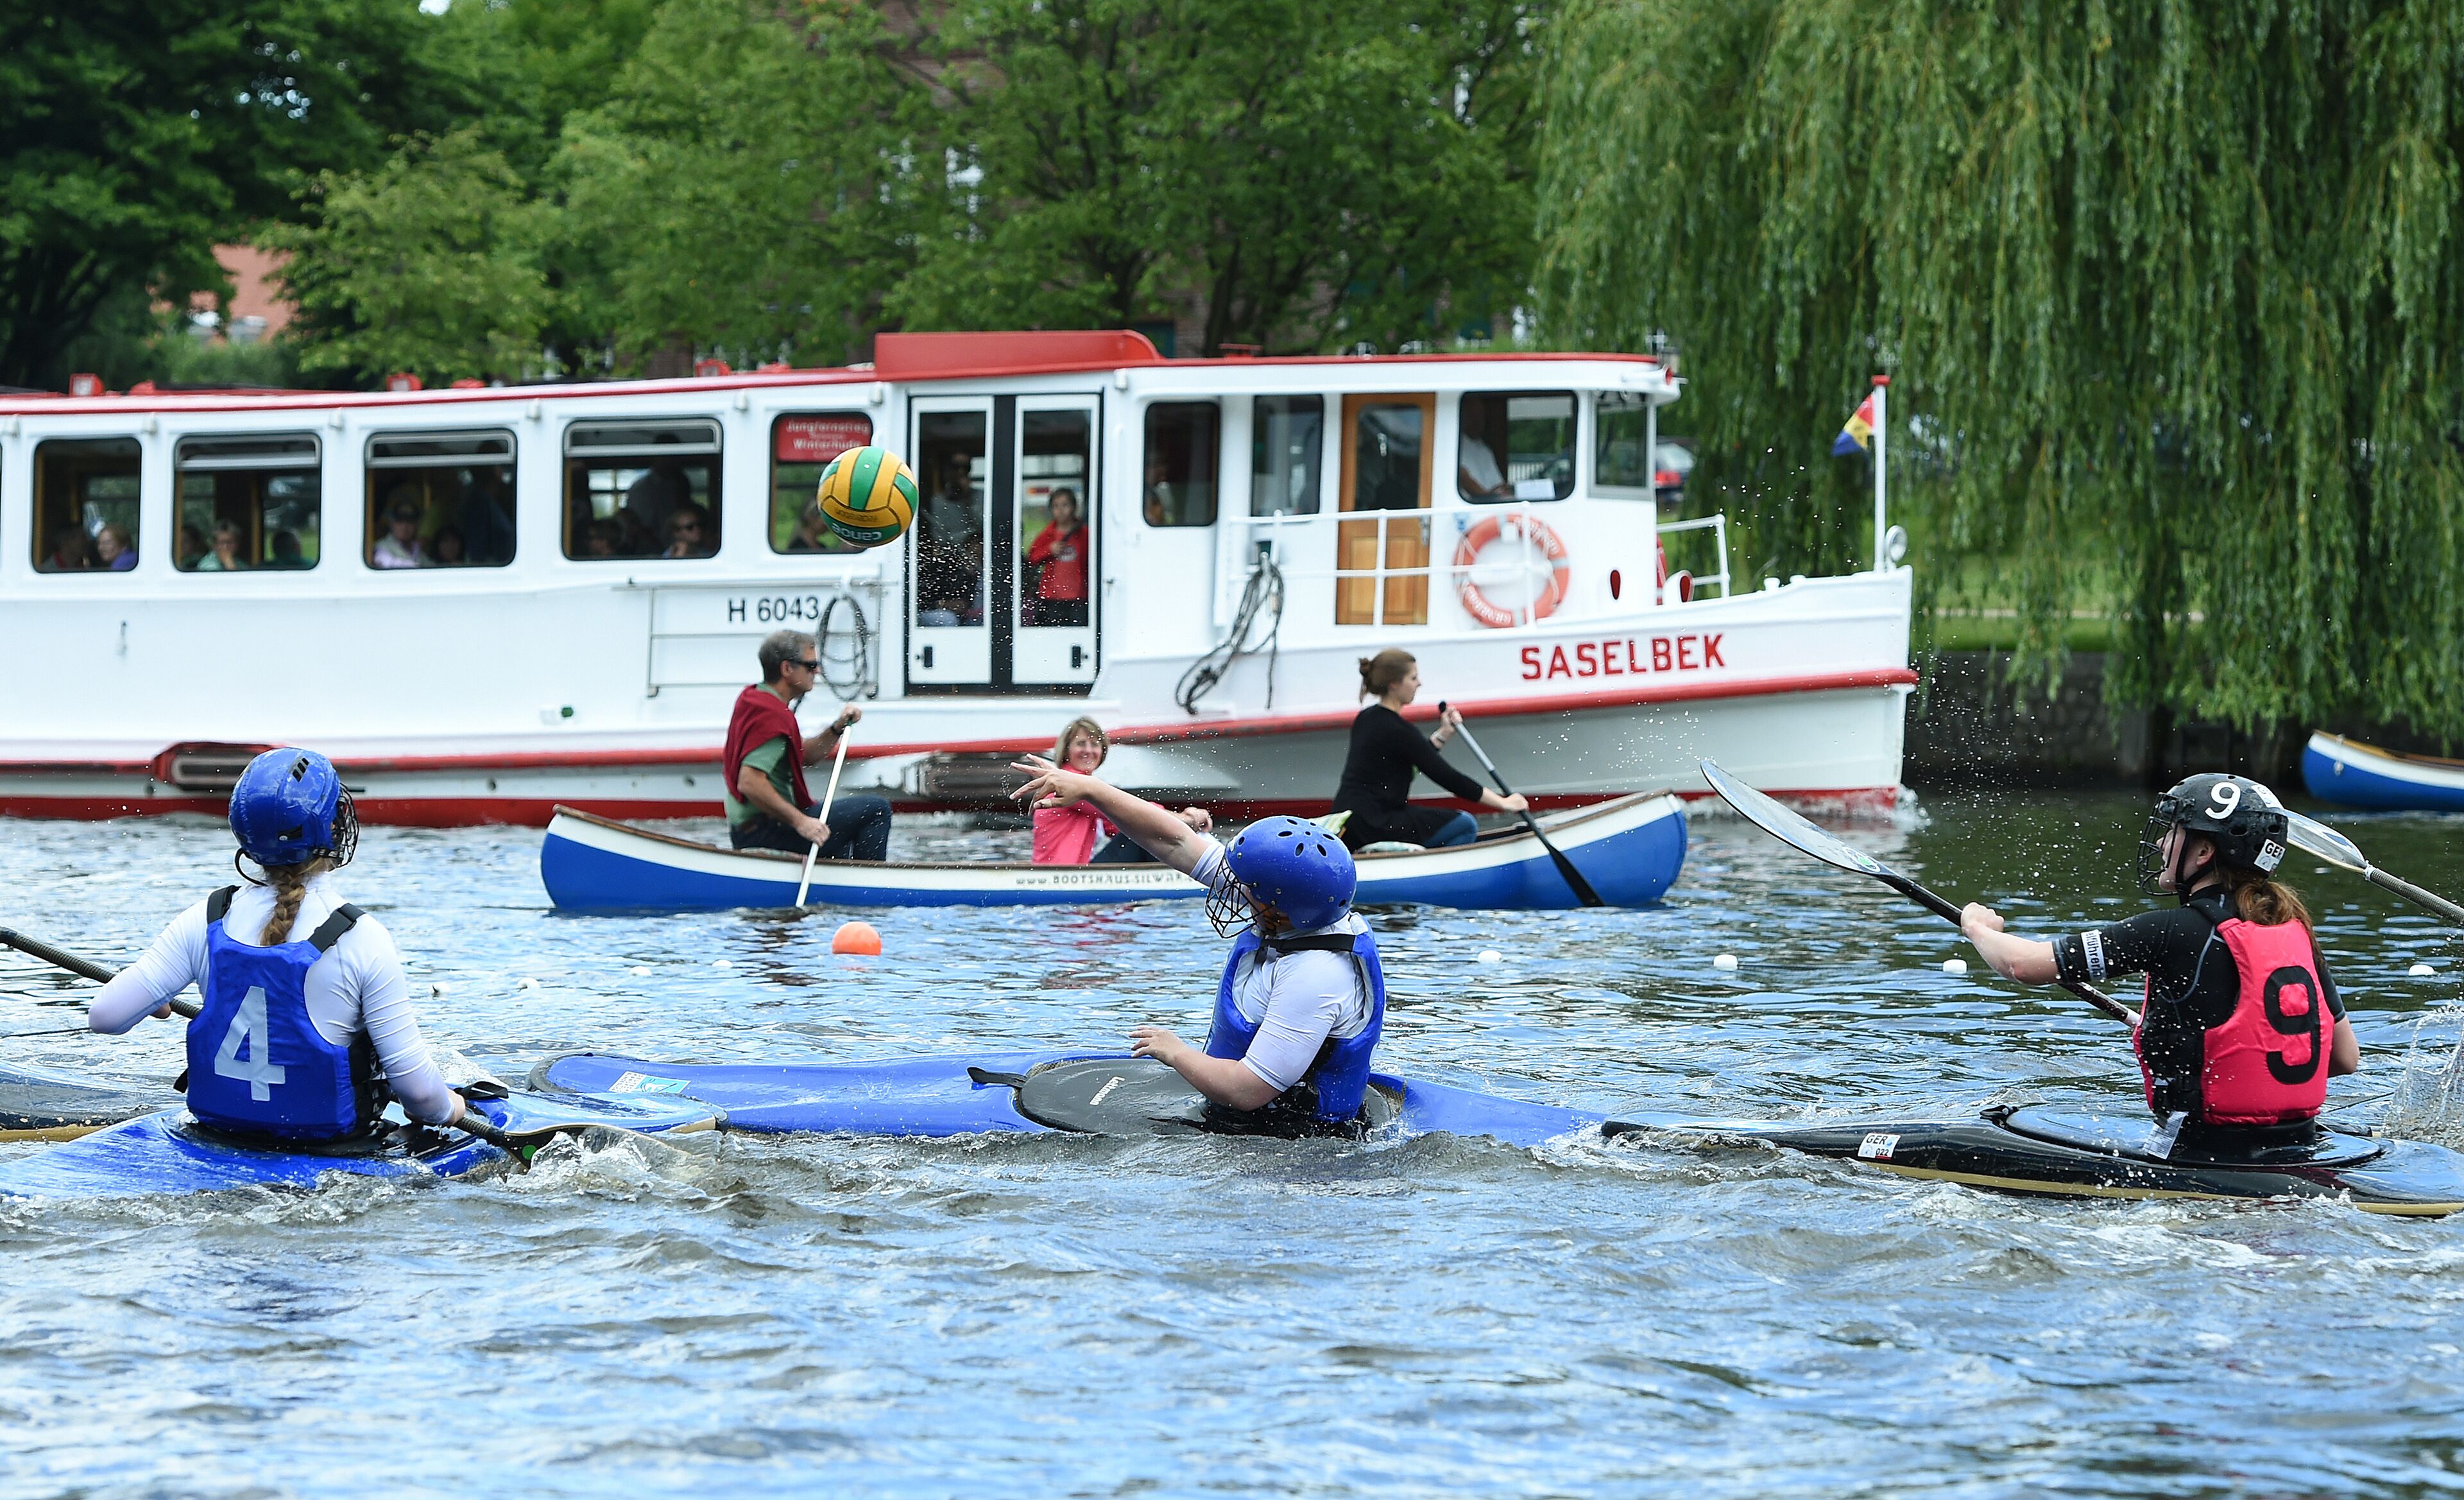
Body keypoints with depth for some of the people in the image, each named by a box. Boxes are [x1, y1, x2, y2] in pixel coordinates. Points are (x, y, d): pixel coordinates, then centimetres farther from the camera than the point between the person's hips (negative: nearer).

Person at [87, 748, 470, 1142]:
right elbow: (416, 1085, -17)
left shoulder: (207, 921, -9)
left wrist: (153, 999, 15)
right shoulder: (362, 939, -19)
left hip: (220, 1126, 5)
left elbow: (105, 1015, -8)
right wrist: (445, 1107, 6)